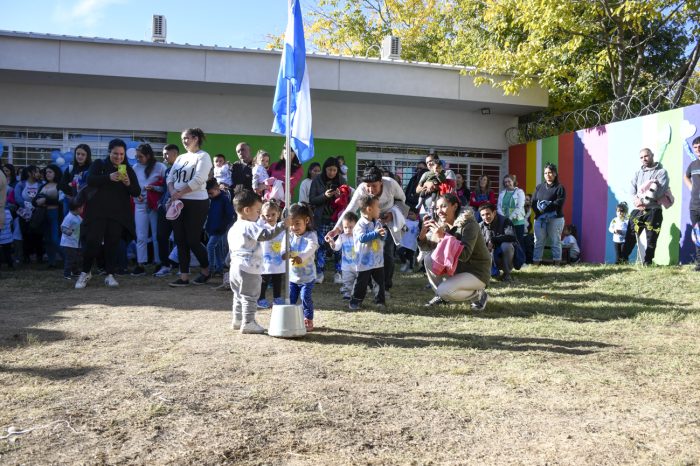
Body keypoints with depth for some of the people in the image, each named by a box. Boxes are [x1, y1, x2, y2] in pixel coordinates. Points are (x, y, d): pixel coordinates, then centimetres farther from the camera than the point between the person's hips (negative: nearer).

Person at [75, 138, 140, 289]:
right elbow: (90, 180, -12)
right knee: (93, 242, -7)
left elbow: (137, 192, 4)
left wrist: (128, 183, -16)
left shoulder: (128, 170, 11)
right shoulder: (98, 164, 5)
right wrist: (109, 177, -27)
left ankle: (110, 275, 9)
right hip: (97, 211, -2)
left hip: (118, 213, 2)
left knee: (112, 244, -1)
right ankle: (85, 273, 12)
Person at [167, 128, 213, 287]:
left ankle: (205, 271, 19)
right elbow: (170, 177, 12)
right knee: (180, 240, 4)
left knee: (192, 240, -4)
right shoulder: (180, 158, 16)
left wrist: (179, 193, -15)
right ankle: (184, 277, 10)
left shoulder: (203, 157, -5)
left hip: (196, 203, -7)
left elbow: (198, 180, -16)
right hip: (178, 203, 7)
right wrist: (172, 192, -8)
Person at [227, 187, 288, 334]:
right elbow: (268, 234, -27)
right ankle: (248, 323, 2)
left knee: (239, 295, 20)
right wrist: (282, 225, -25)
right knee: (250, 297, -1)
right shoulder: (250, 226, -15)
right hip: (249, 269, -9)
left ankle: (237, 320, 28)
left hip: (235, 267, 9)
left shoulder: (233, 228, 13)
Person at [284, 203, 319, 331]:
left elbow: (310, 249, -31)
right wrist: (285, 254, -40)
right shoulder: (289, 235, 0)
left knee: (306, 297, -4)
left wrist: (301, 257, -51)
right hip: (292, 275, 4)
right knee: (290, 298, 9)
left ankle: (308, 320, 12)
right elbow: (285, 247, -15)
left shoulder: (311, 236, -13)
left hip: (307, 275, -4)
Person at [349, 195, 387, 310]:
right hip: (365, 261, -6)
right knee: (361, 282, 3)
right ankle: (355, 301, 16)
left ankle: (380, 300, 23)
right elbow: (362, 238, -27)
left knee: (380, 281, 11)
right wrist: (376, 233, -29)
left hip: (378, 260, 6)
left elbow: (383, 237, 8)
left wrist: (383, 233, -16)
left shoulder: (378, 223, 7)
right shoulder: (360, 224, -15)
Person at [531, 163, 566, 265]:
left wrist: (545, 206, -14)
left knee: (555, 242, 2)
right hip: (539, 219, 4)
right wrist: (539, 210, -12)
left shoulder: (559, 188, 0)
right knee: (538, 242, 4)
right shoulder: (539, 187, 14)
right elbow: (533, 202, 5)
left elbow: (559, 203, -12)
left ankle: (557, 264, 6)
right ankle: (535, 264, 6)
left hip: (555, 219, -4)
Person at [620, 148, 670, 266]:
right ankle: (623, 259, 4)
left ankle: (647, 262, 6)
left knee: (651, 239, -1)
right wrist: (636, 199, -14)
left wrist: (643, 200, -11)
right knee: (630, 236, 0)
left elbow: (659, 192, -11)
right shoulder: (638, 172, 17)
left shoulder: (661, 172, 1)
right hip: (638, 210, 4)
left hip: (653, 211, -4)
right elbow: (632, 188, 5)